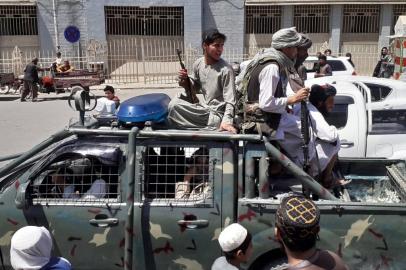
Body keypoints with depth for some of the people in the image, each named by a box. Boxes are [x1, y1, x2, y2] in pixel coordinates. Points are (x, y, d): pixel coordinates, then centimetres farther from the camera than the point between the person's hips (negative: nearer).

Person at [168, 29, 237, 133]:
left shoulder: (226, 70, -16)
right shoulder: (198, 64, 2)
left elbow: (230, 100, -18)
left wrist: (226, 121, -33)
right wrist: (185, 81, -6)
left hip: (216, 114, -6)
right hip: (203, 107, 6)